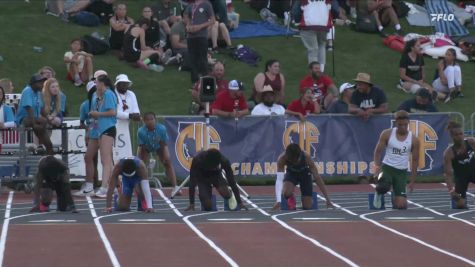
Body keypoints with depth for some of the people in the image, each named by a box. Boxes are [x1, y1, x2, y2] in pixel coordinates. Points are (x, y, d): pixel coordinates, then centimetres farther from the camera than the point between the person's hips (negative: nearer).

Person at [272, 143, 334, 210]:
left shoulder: (306, 157, -35)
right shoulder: (282, 158, -35)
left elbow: (317, 178, -30)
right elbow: (279, 179, -37)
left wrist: (327, 199, -31)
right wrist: (279, 201, -49)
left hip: (305, 174, 0)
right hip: (291, 174, 0)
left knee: (307, 207, -7)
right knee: (286, 193, -34)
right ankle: (291, 200, 3)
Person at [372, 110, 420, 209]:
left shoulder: (414, 140, -1)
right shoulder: (387, 134, -3)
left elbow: (415, 160, 6)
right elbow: (378, 151, 2)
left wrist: (412, 181, 5)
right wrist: (377, 166, -17)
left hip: (402, 172, 1)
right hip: (387, 167, -1)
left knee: (401, 205, -10)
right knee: (383, 187, -37)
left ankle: (396, 199, 31)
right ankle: (378, 194, 4)